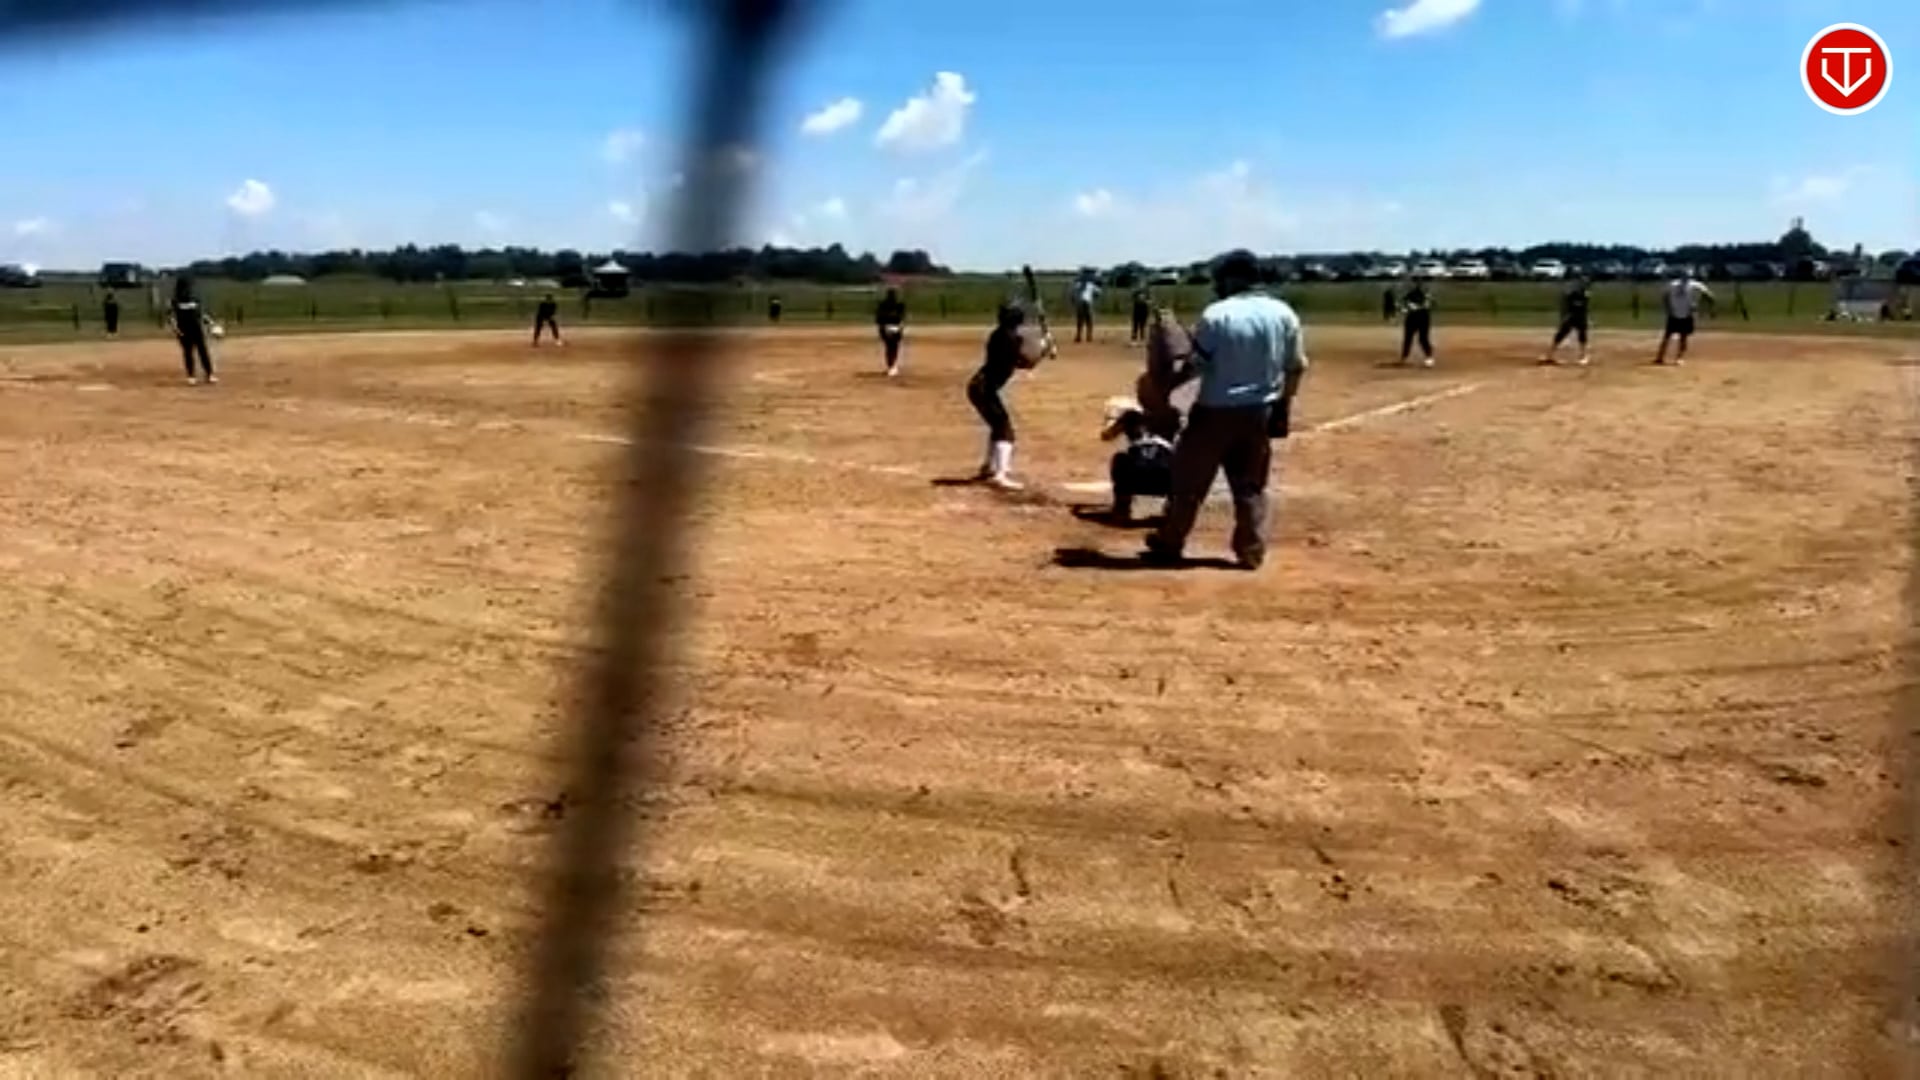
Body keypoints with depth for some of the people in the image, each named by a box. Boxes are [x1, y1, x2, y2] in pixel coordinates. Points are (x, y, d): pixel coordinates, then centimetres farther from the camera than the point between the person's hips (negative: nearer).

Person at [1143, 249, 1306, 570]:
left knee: (1189, 481, 9)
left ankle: (1169, 545, 19)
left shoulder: (1216, 314, -12)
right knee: (1251, 486, 14)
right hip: (1259, 412, 4)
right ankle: (1251, 553, 14)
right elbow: (1296, 368, 5)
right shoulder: (1284, 314, 1)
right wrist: (1283, 405, 15)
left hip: (1216, 411, -4)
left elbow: (1197, 366, -11)